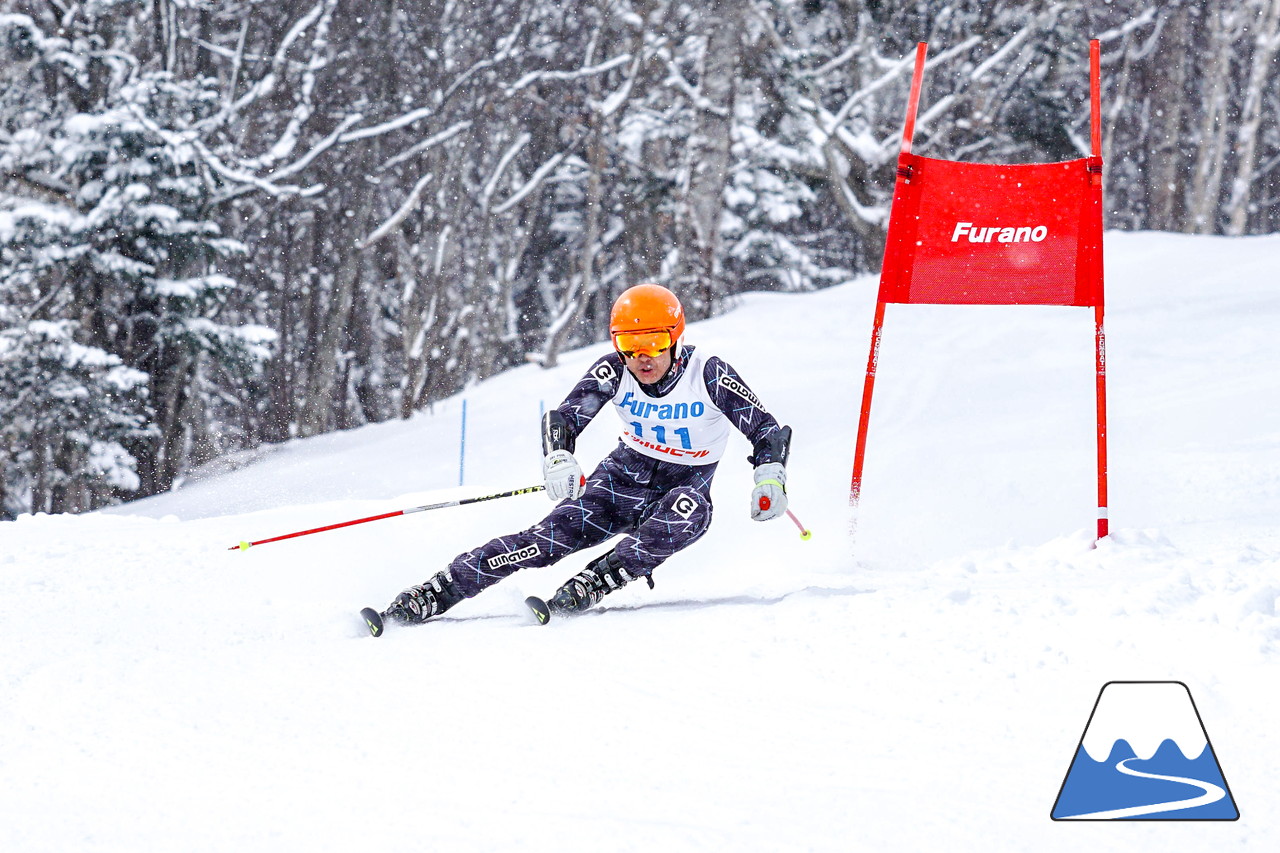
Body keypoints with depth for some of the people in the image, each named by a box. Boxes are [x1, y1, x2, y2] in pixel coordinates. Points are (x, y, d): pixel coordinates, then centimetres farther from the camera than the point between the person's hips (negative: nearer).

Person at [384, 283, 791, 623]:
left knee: (687, 513, -39)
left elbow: (769, 432, -19)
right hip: (624, 476, 1)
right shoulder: (613, 371, -13)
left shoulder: (708, 375, -20)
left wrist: (770, 478, -40)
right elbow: (564, 417, -18)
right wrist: (559, 460, -40)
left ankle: (590, 584, -39)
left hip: (684, 487, -1)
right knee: (556, 535, -22)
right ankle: (434, 595, -23)